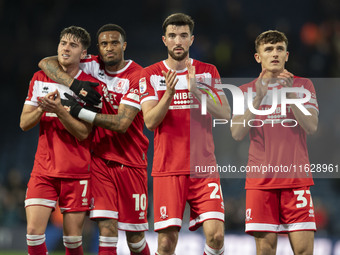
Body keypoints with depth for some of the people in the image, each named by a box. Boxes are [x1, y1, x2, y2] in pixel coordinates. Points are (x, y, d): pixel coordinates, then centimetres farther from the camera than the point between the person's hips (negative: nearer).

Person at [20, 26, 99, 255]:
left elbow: (83, 133, -9)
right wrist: (42, 109, -15)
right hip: (43, 169, 2)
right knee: (34, 231, -10)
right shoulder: (39, 79, 9)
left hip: (78, 172, -2)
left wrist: (58, 110, -24)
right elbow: (24, 123, 6)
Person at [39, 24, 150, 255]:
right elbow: (46, 63, -2)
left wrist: (80, 112, -22)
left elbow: (121, 123, -19)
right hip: (101, 159, 2)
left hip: (130, 162, -2)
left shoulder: (137, 76, -11)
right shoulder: (93, 66, 2)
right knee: (107, 228, -11)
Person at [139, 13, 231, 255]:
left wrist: (196, 91, -16)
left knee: (216, 235, -13)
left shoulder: (208, 72, 9)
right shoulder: (151, 75, 5)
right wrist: (169, 93, -22)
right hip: (168, 169, -1)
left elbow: (225, 114, -2)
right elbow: (150, 121, -6)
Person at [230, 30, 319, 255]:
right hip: (261, 179, 1)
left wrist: (290, 94, -16)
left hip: (297, 177, 0)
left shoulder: (303, 85, 9)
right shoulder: (247, 91, 10)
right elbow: (237, 133, -3)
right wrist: (258, 97, -13)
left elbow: (311, 127, -4)